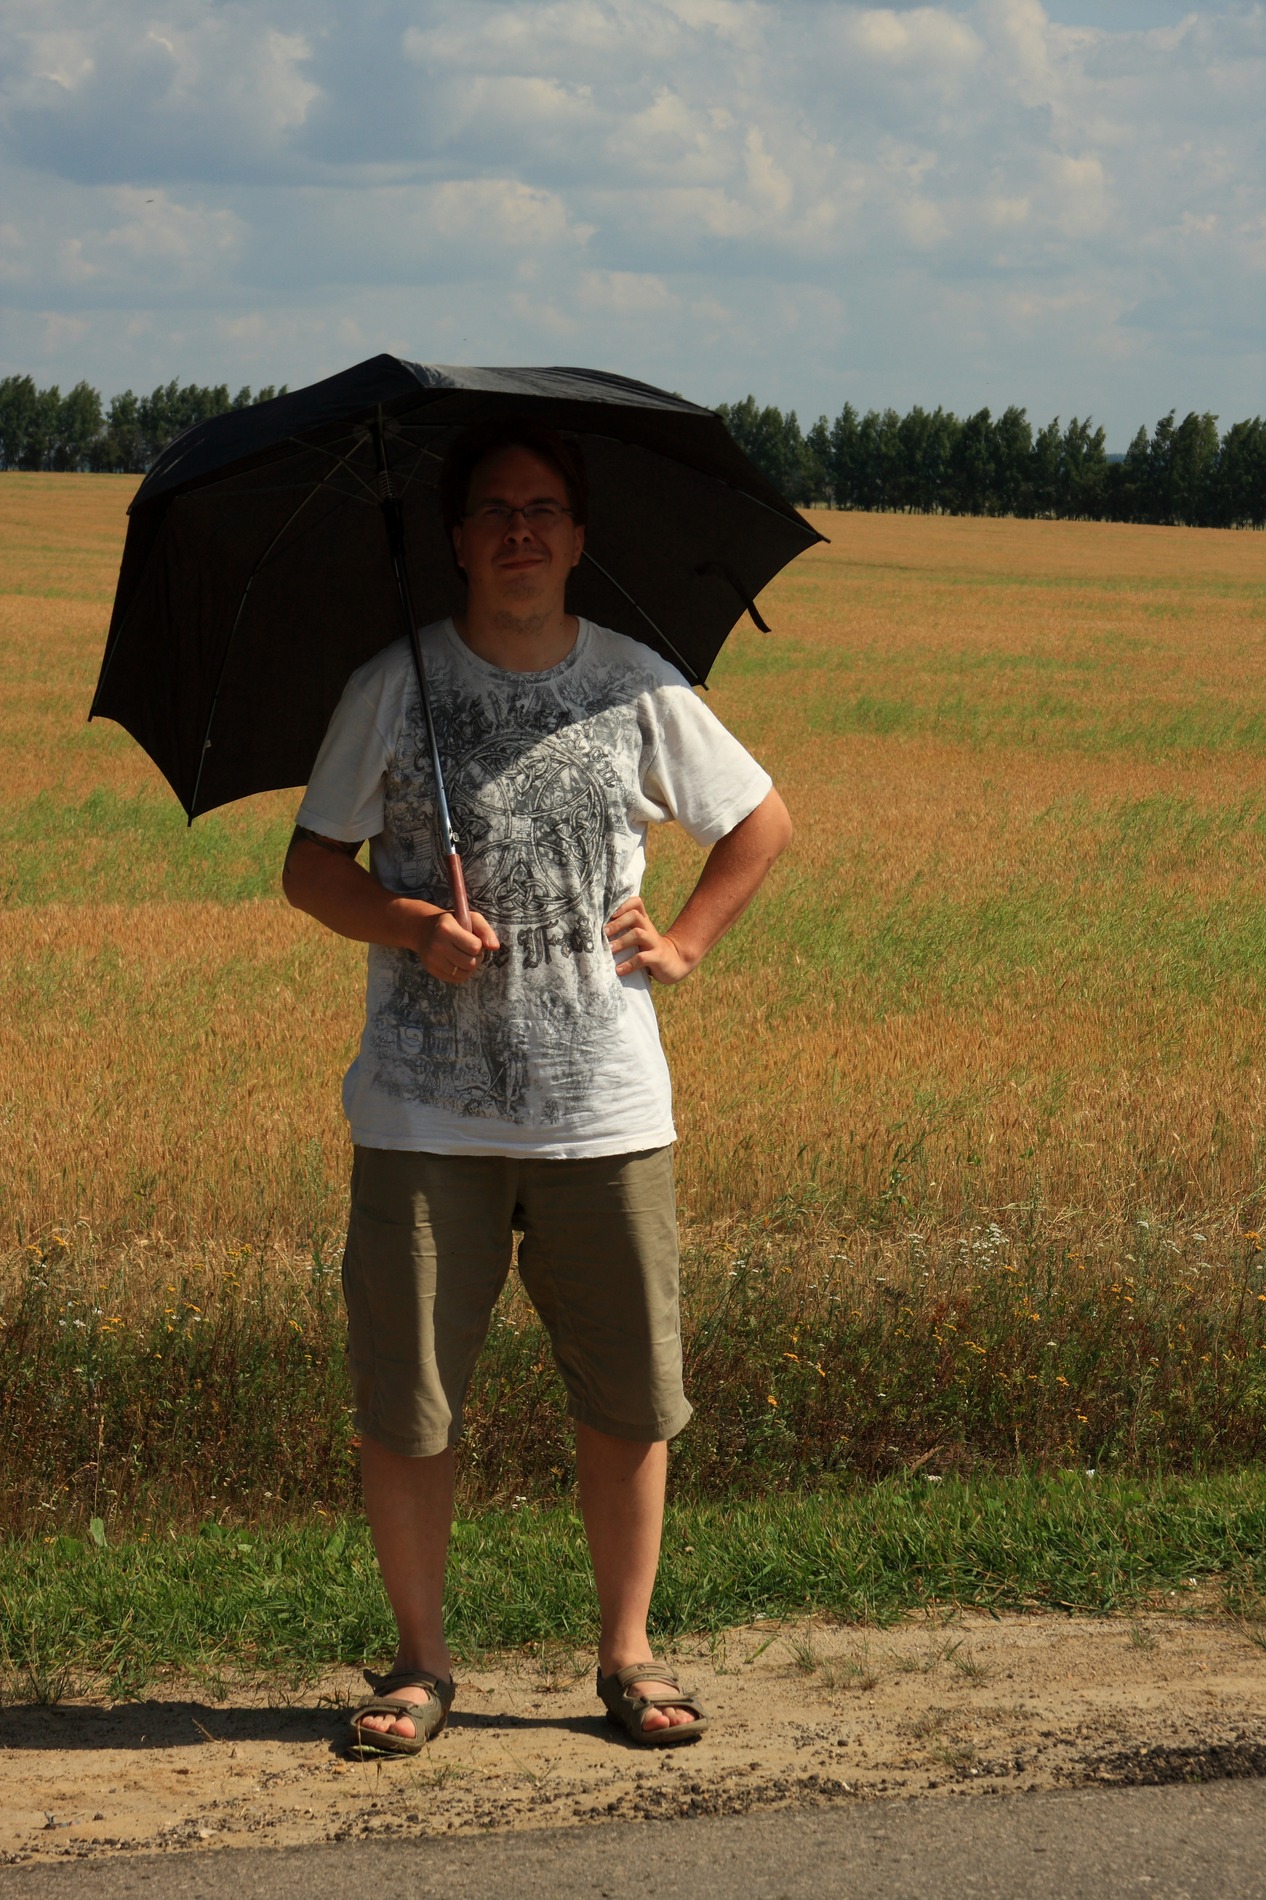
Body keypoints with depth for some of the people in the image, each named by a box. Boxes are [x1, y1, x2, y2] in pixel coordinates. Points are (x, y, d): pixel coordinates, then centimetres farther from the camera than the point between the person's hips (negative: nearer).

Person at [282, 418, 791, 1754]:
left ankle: (627, 1655, 20)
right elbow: (310, 865, 5)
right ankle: (419, 1659, 18)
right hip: (425, 1110, -1)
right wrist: (411, 925, -13)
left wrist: (686, 941, 6)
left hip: (606, 1106, 1)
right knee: (402, 1402, 1)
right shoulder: (391, 688, 1)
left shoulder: (640, 690, 5)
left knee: (630, 1395, 5)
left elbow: (763, 823, 19)